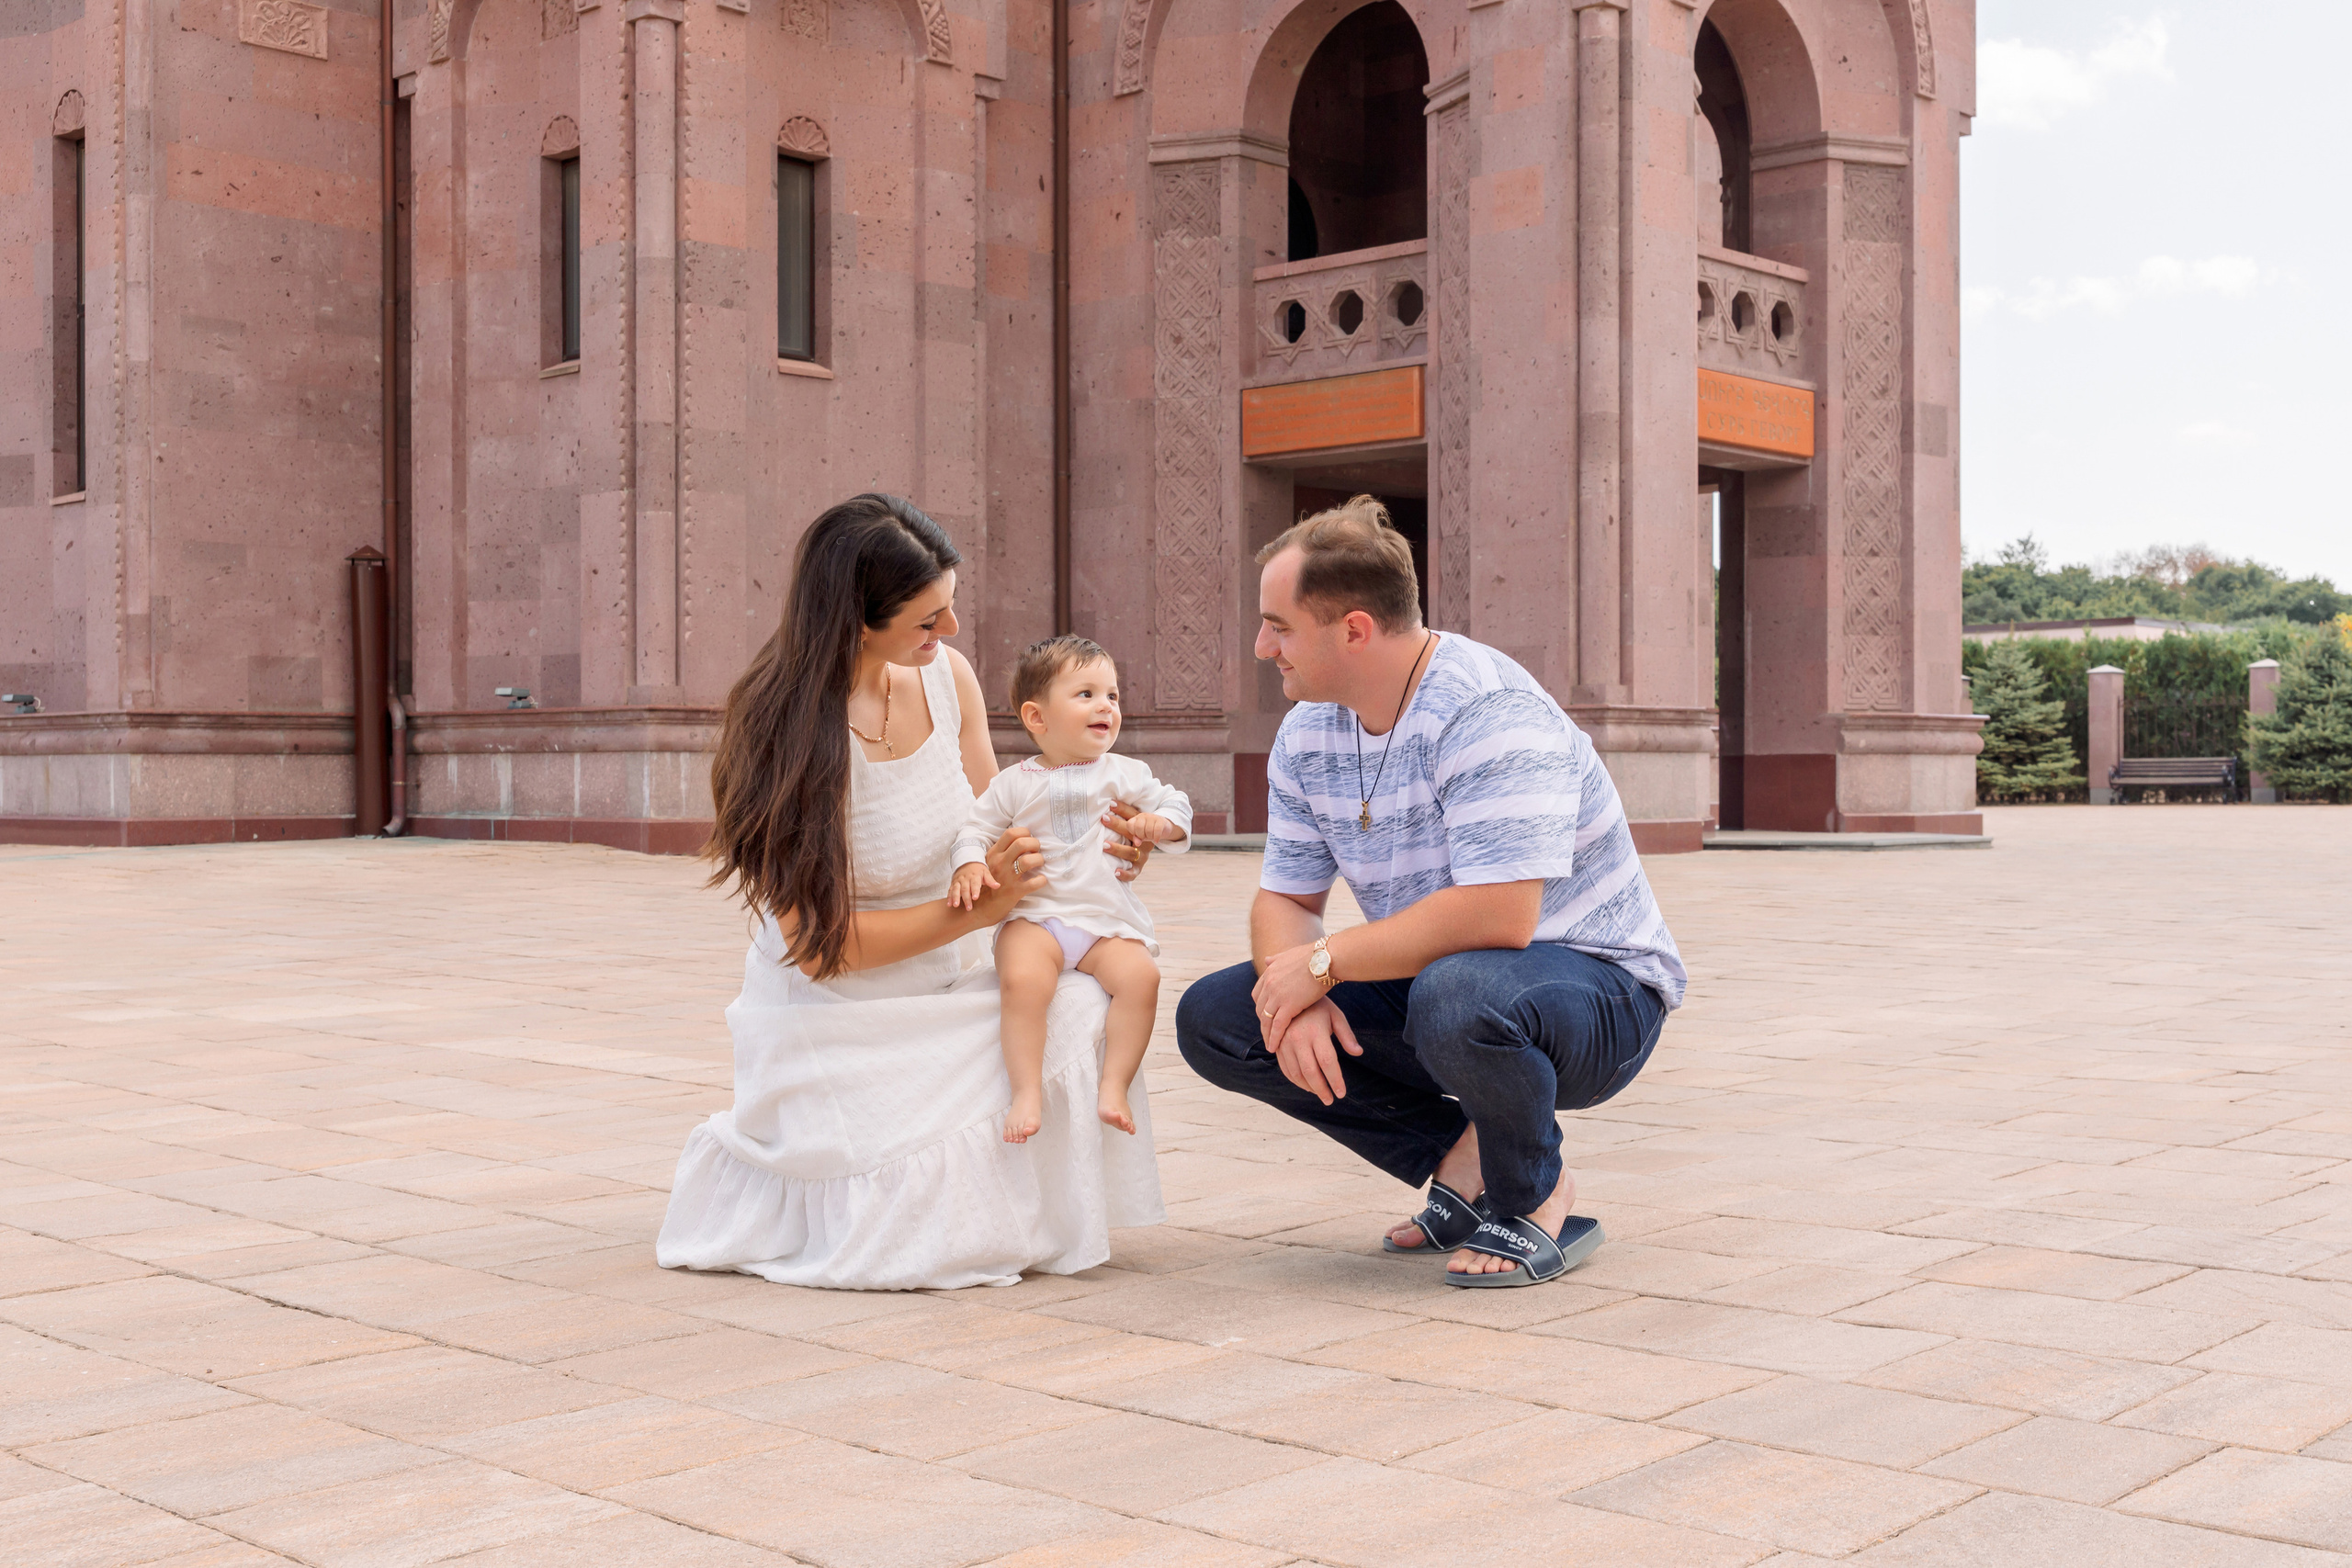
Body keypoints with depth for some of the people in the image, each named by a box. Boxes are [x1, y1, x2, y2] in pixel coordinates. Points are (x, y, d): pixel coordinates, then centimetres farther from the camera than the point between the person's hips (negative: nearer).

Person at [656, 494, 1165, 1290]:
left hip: (947, 990, 6)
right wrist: (979, 909, -24)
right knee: (929, 1240, -15)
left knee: (1077, 1007, -24)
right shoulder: (788, 728, -21)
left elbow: (991, 828, 11)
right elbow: (818, 944, -20)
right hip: (840, 1022, -6)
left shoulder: (945, 675, -3)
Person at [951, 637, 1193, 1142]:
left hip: (1107, 920, 2)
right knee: (1022, 979, -33)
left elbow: (1175, 803, 18)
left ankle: (1114, 1086, -17)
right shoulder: (1015, 784, 9)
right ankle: (1028, 1091, -24)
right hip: (1035, 916, -2)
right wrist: (970, 866, -10)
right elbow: (976, 828, 10)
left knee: (1140, 976, -27)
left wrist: (1161, 822, -5)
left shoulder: (1123, 773, 13)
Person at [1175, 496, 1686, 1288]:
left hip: (1596, 990, -8)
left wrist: (1324, 962, -25)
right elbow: (1285, 900, 5)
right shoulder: (1307, 733, 1)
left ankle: (1534, 1200, -9)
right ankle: (1464, 1162, 1)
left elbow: (1497, 917, -36)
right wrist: (1294, 999, -19)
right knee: (1212, 1018, -5)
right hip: (1433, 980, 8)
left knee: (1459, 994, -42)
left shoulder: (1489, 712, -26)